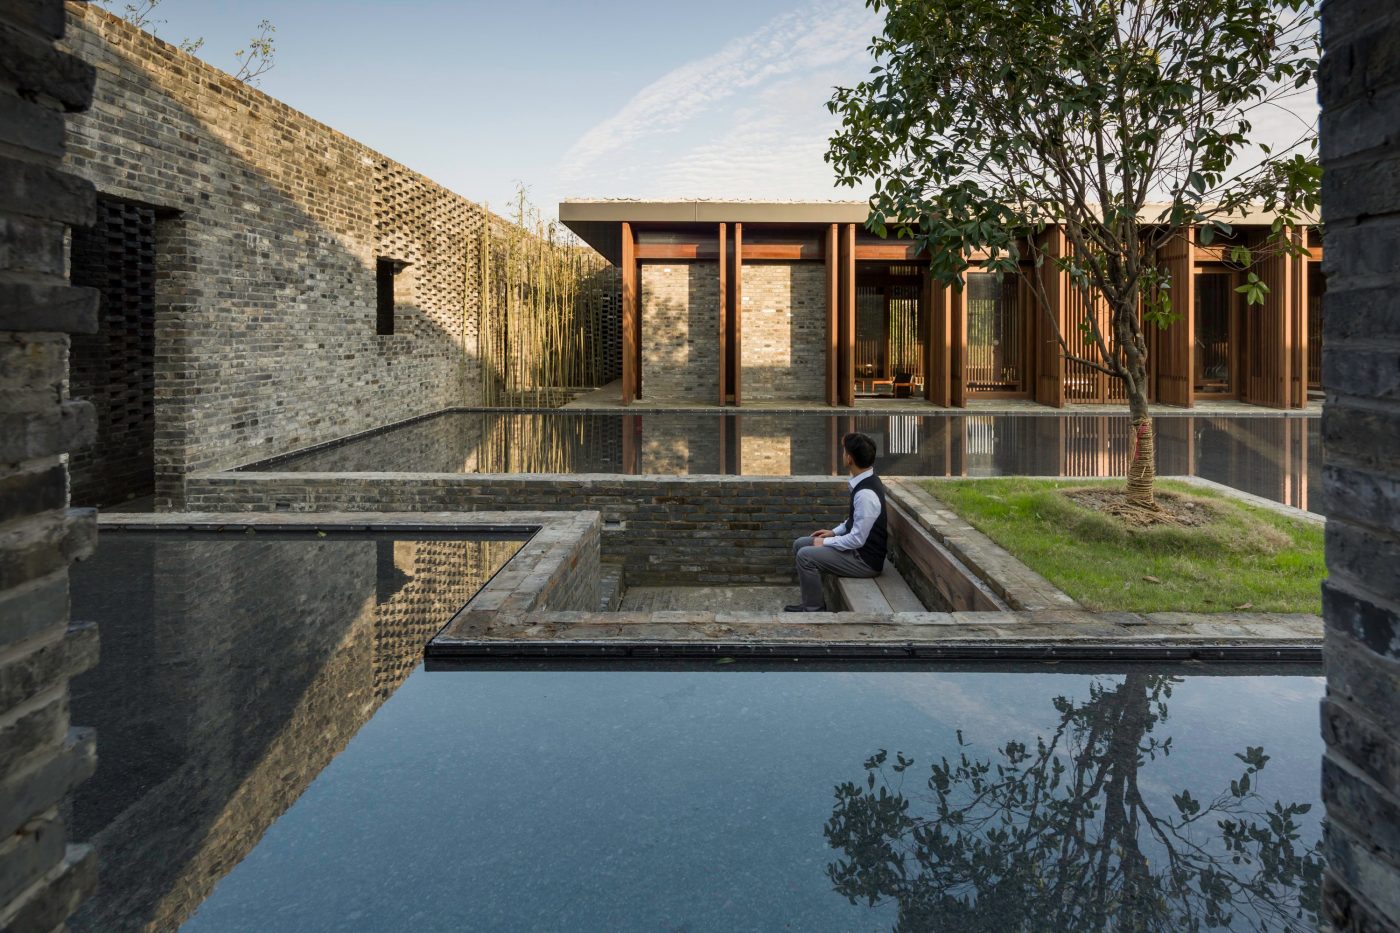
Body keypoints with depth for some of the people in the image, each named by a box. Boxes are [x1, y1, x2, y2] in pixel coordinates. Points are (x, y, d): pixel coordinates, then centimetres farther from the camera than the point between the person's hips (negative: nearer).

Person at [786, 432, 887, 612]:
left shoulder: (866, 494, -28)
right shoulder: (865, 481, 2)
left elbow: (857, 540, -25)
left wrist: (826, 542, -14)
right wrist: (834, 531, 9)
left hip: (865, 560, -10)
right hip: (858, 548, 10)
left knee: (805, 556, -18)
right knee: (799, 544, 10)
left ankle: (814, 610, -2)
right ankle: (812, 602, 17)